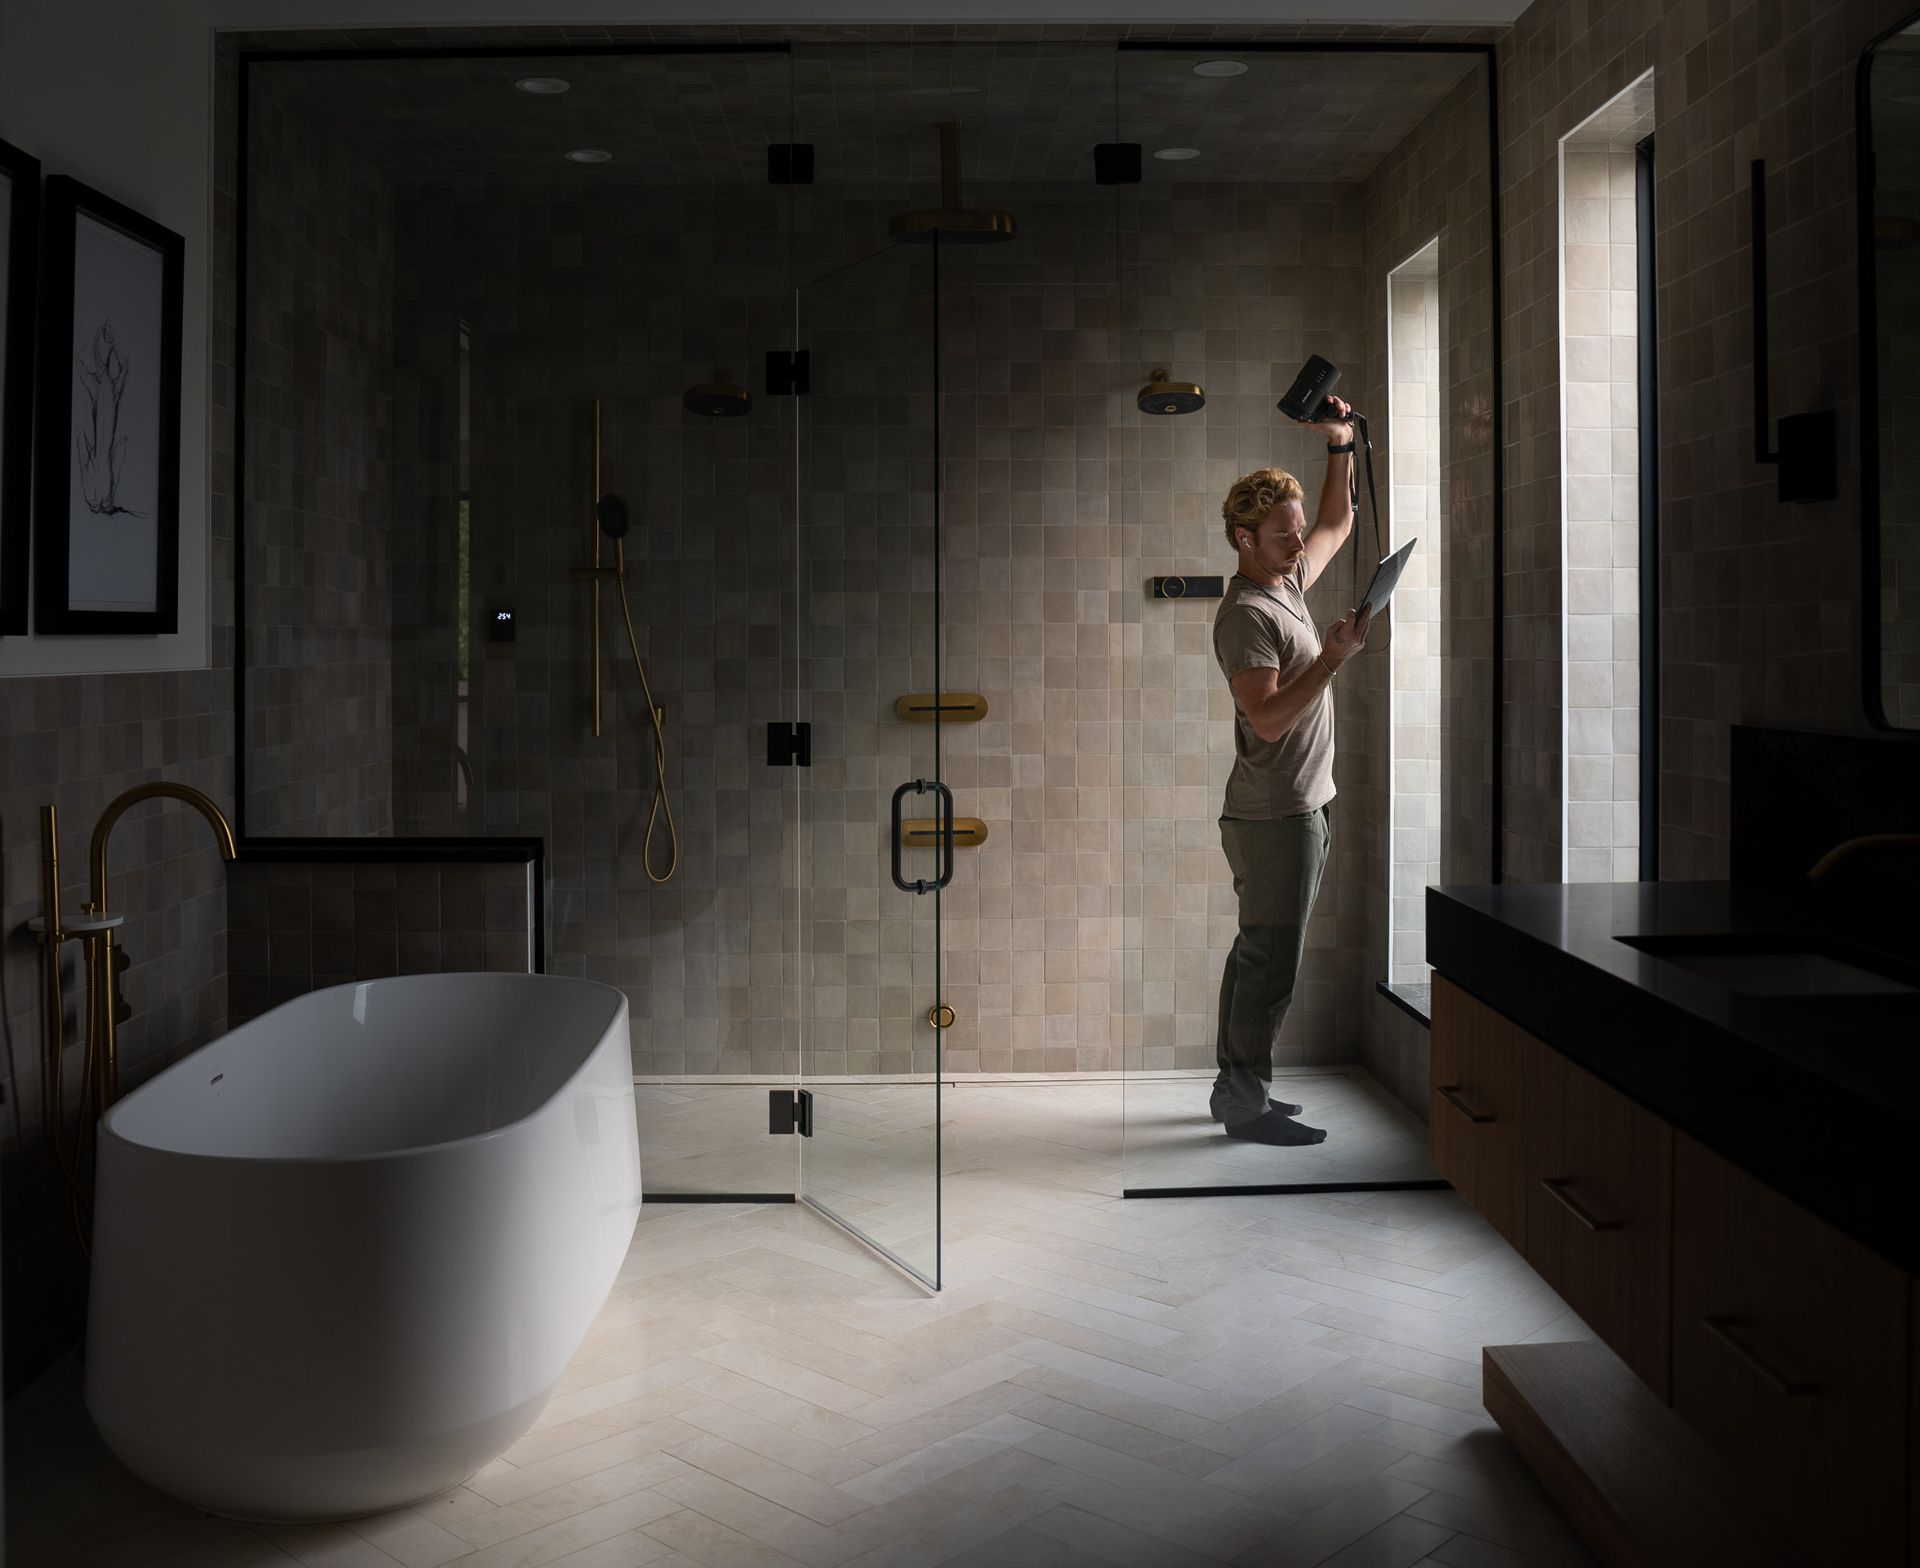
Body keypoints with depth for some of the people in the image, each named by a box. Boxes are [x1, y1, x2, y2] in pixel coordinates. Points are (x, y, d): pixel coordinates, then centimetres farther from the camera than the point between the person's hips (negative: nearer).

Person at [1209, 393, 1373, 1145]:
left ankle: (1235, 1088, 20)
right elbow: (1270, 718, -24)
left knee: (1258, 955, 13)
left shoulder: (1288, 582, 13)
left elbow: (1338, 523, 30)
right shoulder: (1245, 614, -15)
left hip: (1302, 809, 10)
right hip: (1273, 815, -10)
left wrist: (1341, 445, 19)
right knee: (1272, 962, -6)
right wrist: (1333, 657, -26)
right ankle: (1246, 1104, 1)